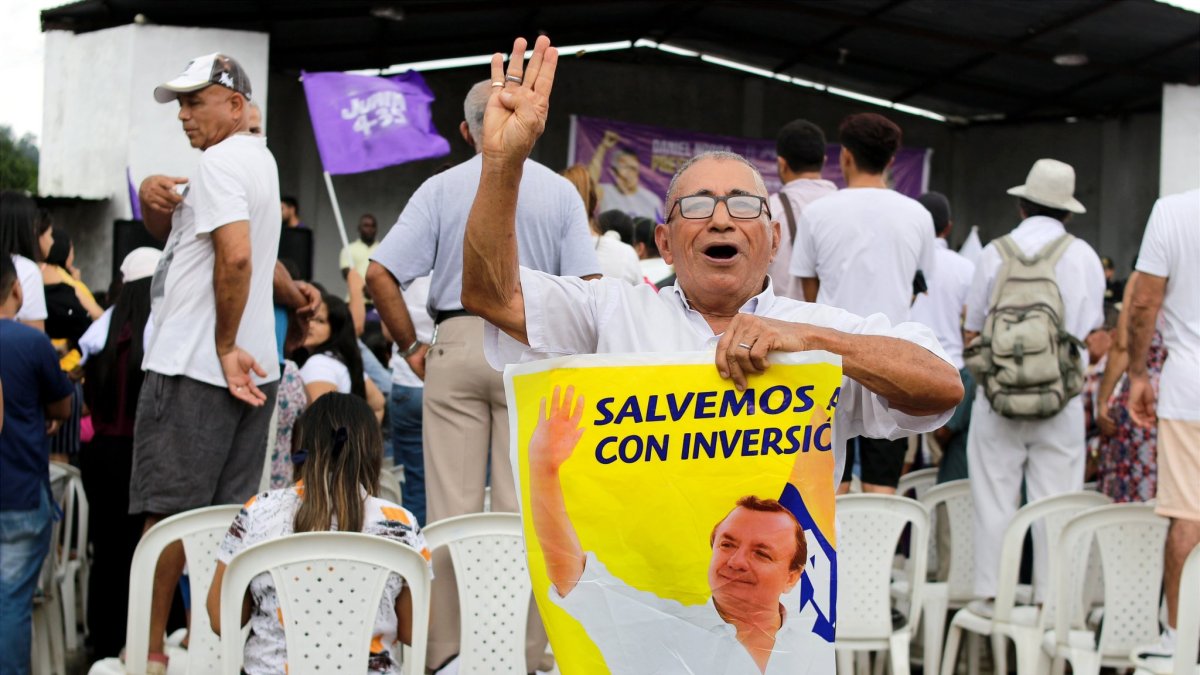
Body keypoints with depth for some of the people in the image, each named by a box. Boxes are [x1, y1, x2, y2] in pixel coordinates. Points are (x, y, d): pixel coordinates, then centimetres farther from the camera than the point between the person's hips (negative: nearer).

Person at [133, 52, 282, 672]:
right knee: (232, 514, 9)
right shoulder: (257, 160, 19)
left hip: (194, 367, -9)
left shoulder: (221, 161, -11)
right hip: (252, 366, 9)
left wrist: (224, 346, -19)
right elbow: (168, 233, 22)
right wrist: (153, 197, 1)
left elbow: (235, 255, -26)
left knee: (167, 510, -4)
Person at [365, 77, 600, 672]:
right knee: (522, 507, 2)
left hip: (455, 343, 0)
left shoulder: (441, 189, 2)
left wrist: (411, 347, 4)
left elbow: (380, 274, -5)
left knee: (451, 506, 3)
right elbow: (588, 286, -4)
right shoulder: (559, 191, 3)